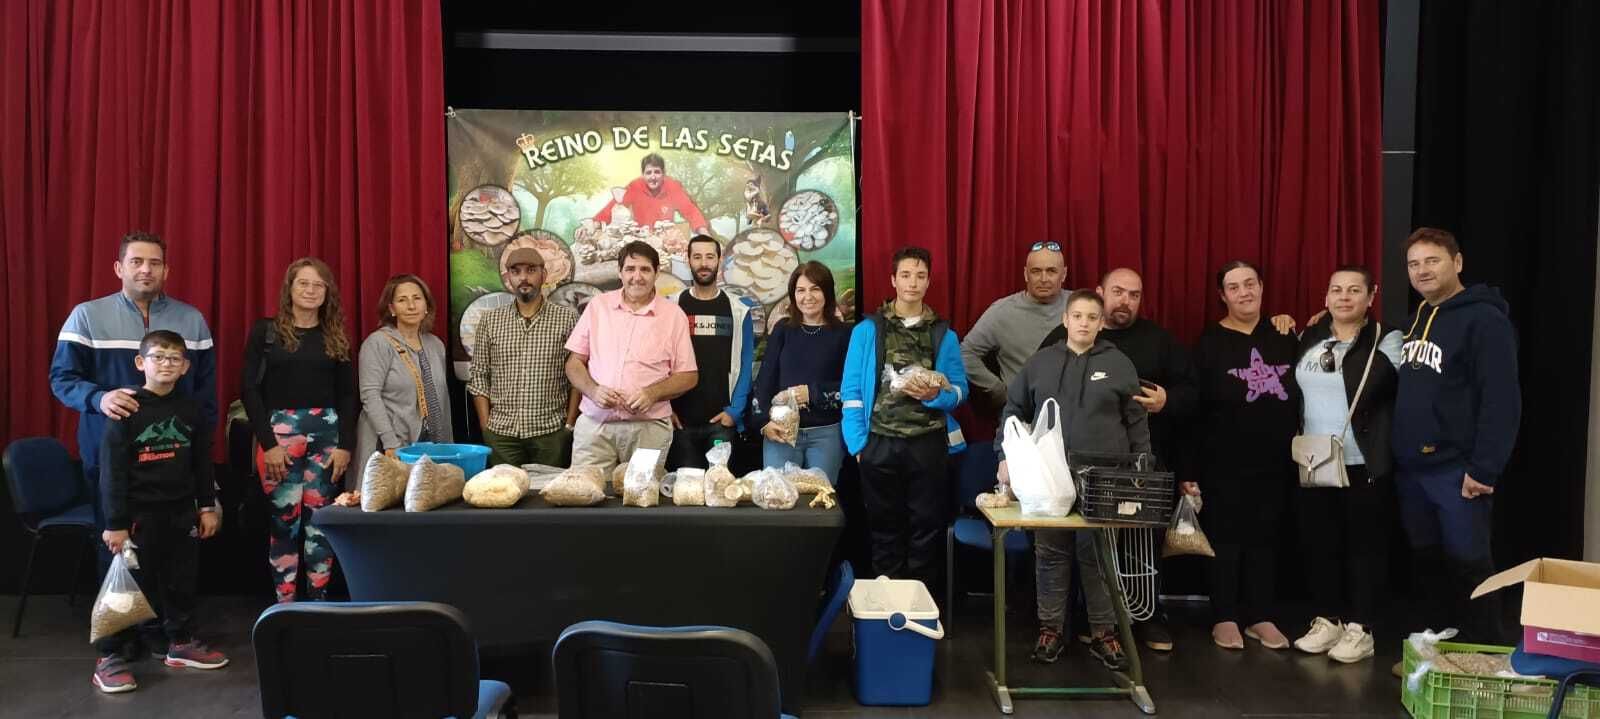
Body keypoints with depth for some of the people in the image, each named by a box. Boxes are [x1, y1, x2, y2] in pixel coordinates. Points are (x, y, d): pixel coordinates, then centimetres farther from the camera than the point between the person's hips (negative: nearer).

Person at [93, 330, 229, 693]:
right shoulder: (127, 410, -11)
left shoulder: (190, 409, 4)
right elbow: (112, 471, -11)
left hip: (182, 510, 5)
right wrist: (115, 524, -13)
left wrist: (206, 507, 11)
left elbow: (202, 463, 12)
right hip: (139, 513, -5)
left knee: (182, 580, 15)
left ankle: (181, 643, 31)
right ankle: (107, 658, 12)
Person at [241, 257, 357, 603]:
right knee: (284, 519, -1)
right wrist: (267, 442, -8)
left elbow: (348, 395, 9)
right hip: (280, 431, -2)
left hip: (327, 432, 2)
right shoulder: (266, 330, 3)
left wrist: (345, 444, -1)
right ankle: (284, 603, 7)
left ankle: (319, 599, 11)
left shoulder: (336, 337, 10)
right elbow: (249, 388, -1)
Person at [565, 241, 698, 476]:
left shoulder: (673, 315, 5)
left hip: (649, 427, -1)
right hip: (594, 423, 1)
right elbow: (574, 362, 11)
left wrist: (652, 394, -12)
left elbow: (688, 376, 5)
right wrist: (593, 390, -9)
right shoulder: (598, 306, 9)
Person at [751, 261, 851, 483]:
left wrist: (813, 392, -12)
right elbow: (765, 379, 5)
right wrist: (764, 421, -7)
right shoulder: (783, 329, 7)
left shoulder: (843, 334, 1)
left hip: (826, 434, -1)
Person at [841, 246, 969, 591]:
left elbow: (960, 389, 5)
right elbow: (851, 390, 0)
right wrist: (858, 442, -7)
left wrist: (936, 395, -17)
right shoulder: (867, 330, 3)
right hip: (880, 443, -1)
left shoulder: (944, 335, 7)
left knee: (926, 526, 5)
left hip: (927, 443, 1)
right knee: (885, 527, 8)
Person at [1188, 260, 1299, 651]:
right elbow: (1194, 407, -7)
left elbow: (1301, 394, 12)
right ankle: (1225, 618, 14)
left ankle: (1261, 617, 20)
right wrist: (1189, 467, -11)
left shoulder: (1283, 336, 7)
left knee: (1265, 538, 10)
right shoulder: (1211, 343, -5)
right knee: (1226, 539, 4)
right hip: (1225, 462, -3)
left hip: (1275, 461, 4)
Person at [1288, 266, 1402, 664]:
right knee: (1318, 545, 10)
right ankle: (1328, 621, 23)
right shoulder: (1309, 338, 10)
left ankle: (1359, 628, 13)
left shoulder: (1386, 340, -5)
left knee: (1363, 547, 4)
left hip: (1365, 466, -5)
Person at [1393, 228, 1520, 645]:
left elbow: (1501, 401, -17)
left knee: (1468, 565, 0)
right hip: (1410, 469, 8)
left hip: (1456, 470, -7)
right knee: (1427, 562, 14)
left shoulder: (1483, 320, -11)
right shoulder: (1417, 320, 14)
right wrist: (1395, 454, 11)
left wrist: (1483, 468, -19)